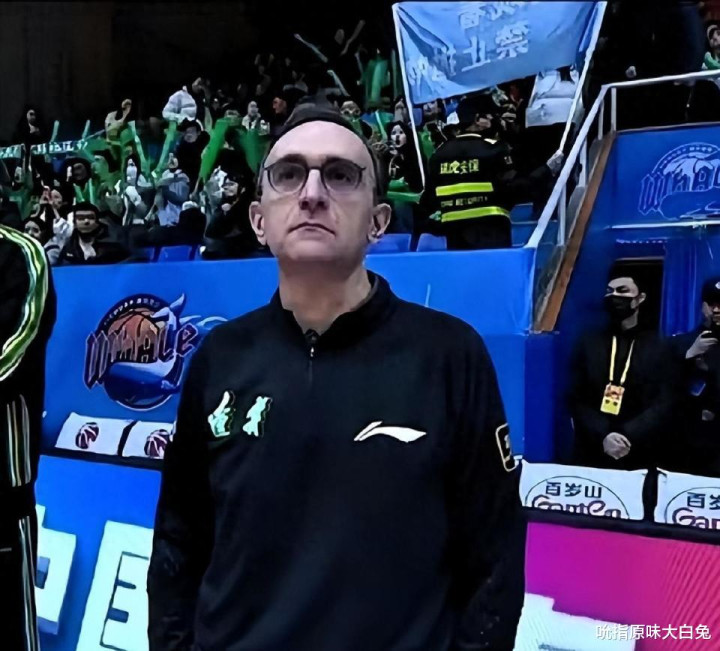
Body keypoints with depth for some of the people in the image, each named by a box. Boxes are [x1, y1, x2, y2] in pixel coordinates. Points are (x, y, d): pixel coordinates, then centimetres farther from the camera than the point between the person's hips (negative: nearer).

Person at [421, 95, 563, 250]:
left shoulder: (440, 153, 12)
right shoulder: (493, 149, -6)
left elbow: (429, 199, 15)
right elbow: (513, 189, -13)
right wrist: (548, 170, -5)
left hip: (454, 233, 6)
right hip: (490, 232, -6)